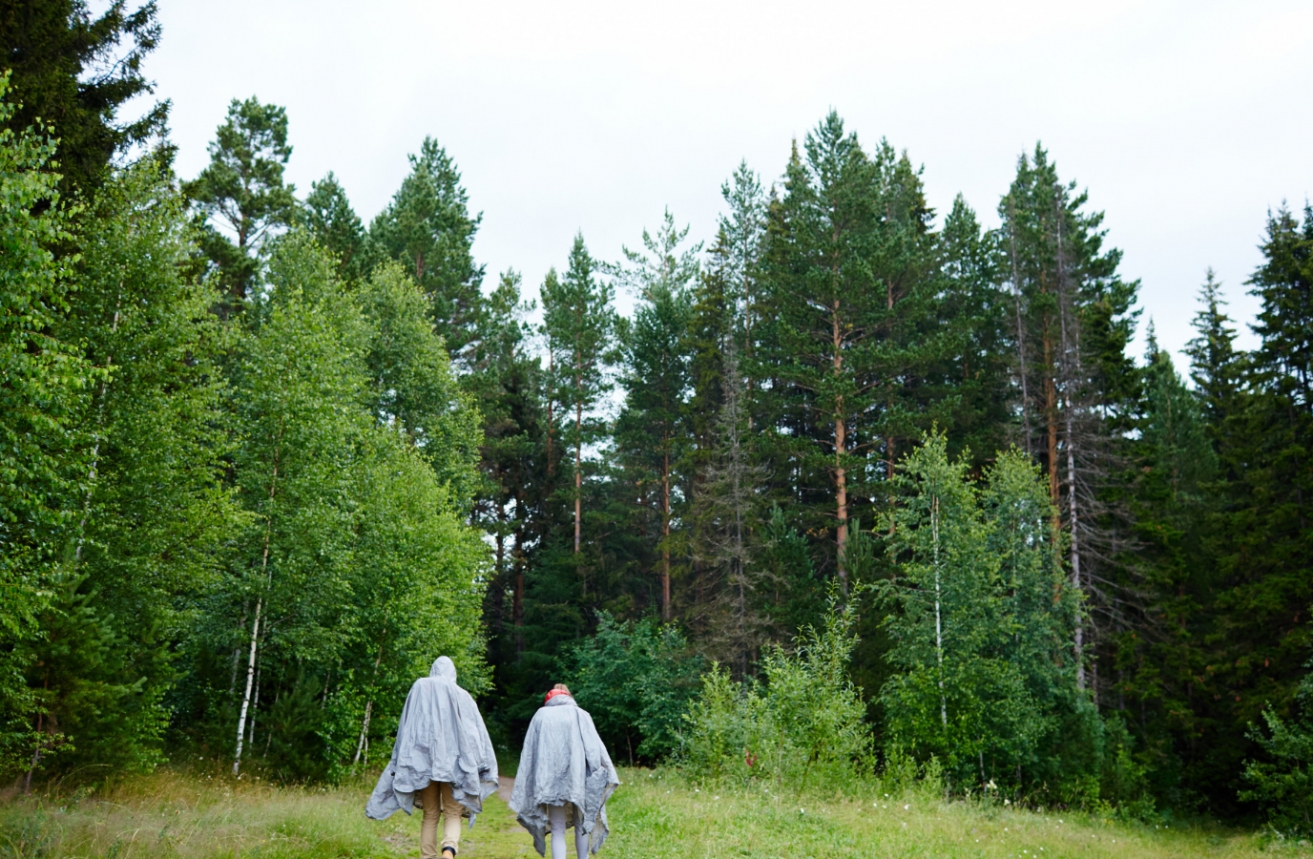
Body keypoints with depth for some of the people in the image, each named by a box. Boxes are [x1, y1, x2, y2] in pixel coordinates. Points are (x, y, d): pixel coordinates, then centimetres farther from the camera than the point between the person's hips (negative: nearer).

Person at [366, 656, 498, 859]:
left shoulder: (419, 689, 6)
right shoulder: (461, 695, 4)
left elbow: (406, 730, 5)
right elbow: (476, 733, 3)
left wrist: (404, 764, 11)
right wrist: (485, 767, 7)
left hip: (423, 762, 1)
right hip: (453, 764, -1)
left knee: (430, 815, 11)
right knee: (452, 814, 3)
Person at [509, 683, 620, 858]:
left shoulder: (541, 716, 13)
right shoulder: (580, 714, 12)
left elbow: (529, 753, 9)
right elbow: (595, 747, 1)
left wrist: (525, 793, 9)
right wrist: (607, 775, -3)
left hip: (551, 779, 0)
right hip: (578, 776, 0)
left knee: (558, 830, 2)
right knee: (581, 824, 15)